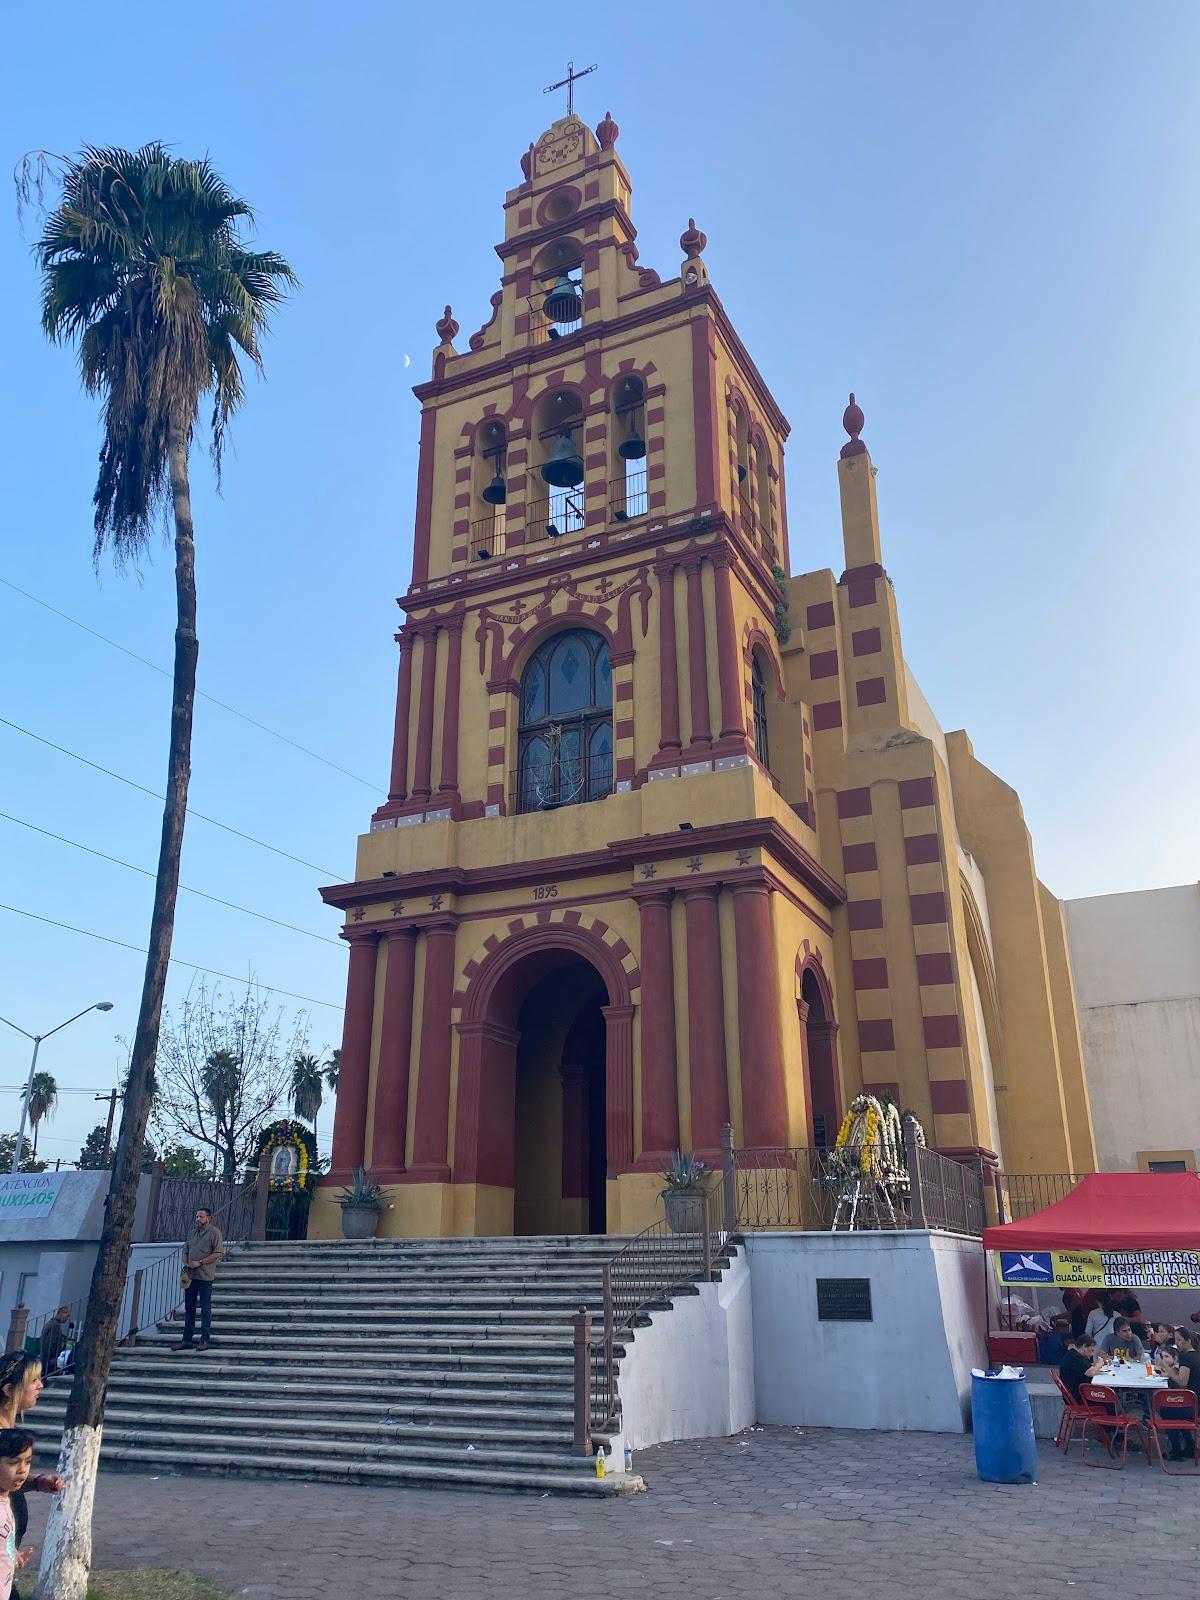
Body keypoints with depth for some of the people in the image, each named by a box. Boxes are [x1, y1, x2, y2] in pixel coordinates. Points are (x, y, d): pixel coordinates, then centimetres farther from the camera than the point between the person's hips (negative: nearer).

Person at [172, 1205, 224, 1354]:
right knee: (189, 1308, 11)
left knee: (205, 1308, -1)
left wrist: (200, 1263, -16)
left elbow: (218, 1253, -14)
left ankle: (205, 1340, 4)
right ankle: (187, 1340, 18)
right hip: (190, 1275, 7)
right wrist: (185, 1264, 3)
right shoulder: (193, 1232, 14)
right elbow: (186, 1250, 21)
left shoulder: (214, 1232, -7)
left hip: (205, 1276, -7)